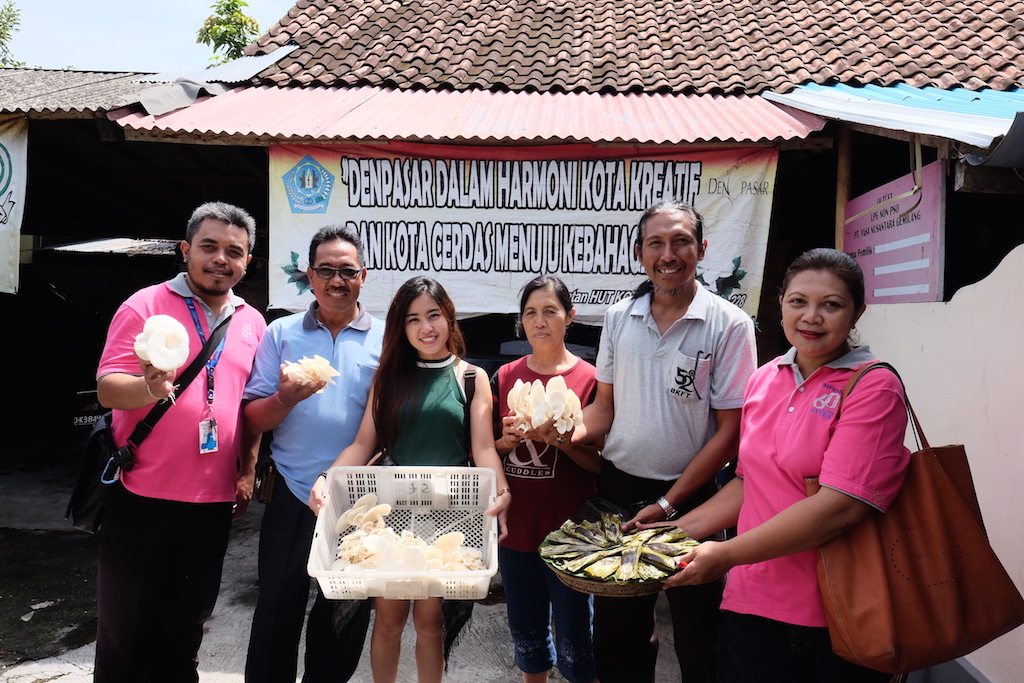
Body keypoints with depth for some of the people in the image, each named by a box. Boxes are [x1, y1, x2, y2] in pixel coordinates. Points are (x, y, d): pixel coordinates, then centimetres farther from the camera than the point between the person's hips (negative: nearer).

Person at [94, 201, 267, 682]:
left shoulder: (253, 323, 7)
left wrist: (249, 470, 8)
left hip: (214, 499, 4)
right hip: (142, 496, -3)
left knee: (187, 621, 18)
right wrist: (149, 387, -32)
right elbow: (107, 388, -11)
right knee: (126, 624, 11)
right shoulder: (146, 305, -6)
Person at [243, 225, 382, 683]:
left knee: (345, 612, 15)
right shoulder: (281, 334, 3)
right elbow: (252, 420, -1)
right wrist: (287, 398, -20)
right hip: (292, 495, 0)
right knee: (277, 608, 10)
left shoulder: (386, 339, 1)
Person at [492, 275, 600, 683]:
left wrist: (561, 439, -22)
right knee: (526, 634, 18)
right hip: (516, 527, 4)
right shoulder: (505, 377, 4)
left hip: (567, 530, -3)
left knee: (573, 643, 8)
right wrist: (507, 439, -10)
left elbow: (601, 464, -5)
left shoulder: (588, 379, -6)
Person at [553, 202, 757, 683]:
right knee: (615, 629, 18)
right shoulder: (618, 317, 2)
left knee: (697, 635, 14)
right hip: (617, 487, 4)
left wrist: (667, 504, -13)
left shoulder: (729, 325, -10)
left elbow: (729, 430, -11)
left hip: (688, 497, -3)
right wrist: (570, 432, -12)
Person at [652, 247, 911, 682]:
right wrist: (680, 529, 5)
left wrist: (727, 555, -19)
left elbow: (841, 505, -21)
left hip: (838, 617, -4)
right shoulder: (765, 379, 6)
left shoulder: (874, 388, -12)